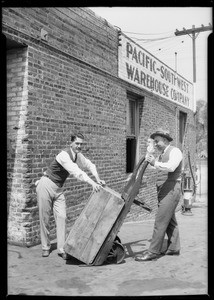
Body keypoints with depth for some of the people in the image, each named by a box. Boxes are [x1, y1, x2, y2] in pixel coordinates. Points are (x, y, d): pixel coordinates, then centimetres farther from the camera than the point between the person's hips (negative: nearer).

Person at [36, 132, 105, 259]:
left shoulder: (78, 155, 2)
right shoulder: (64, 155, -24)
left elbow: (90, 165, 15)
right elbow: (76, 172, -35)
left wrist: (98, 179, -1)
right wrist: (92, 183, -40)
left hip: (58, 189, 6)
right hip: (46, 185, -6)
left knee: (61, 217, -5)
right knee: (44, 218, 2)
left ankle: (61, 249, 2)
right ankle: (46, 247, 18)